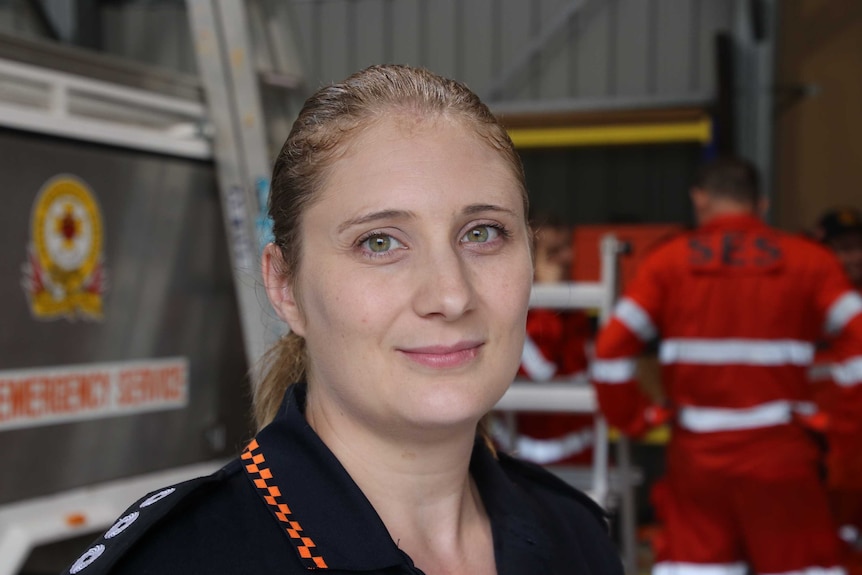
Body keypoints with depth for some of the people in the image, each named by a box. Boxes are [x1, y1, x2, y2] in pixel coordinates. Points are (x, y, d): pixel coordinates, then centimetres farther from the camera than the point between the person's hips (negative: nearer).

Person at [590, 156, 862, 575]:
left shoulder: (666, 262, 3)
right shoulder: (809, 261, 2)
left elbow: (611, 349, -5)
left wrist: (630, 418, 6)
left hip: (696, 458, 1)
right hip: (781, 460, -1)